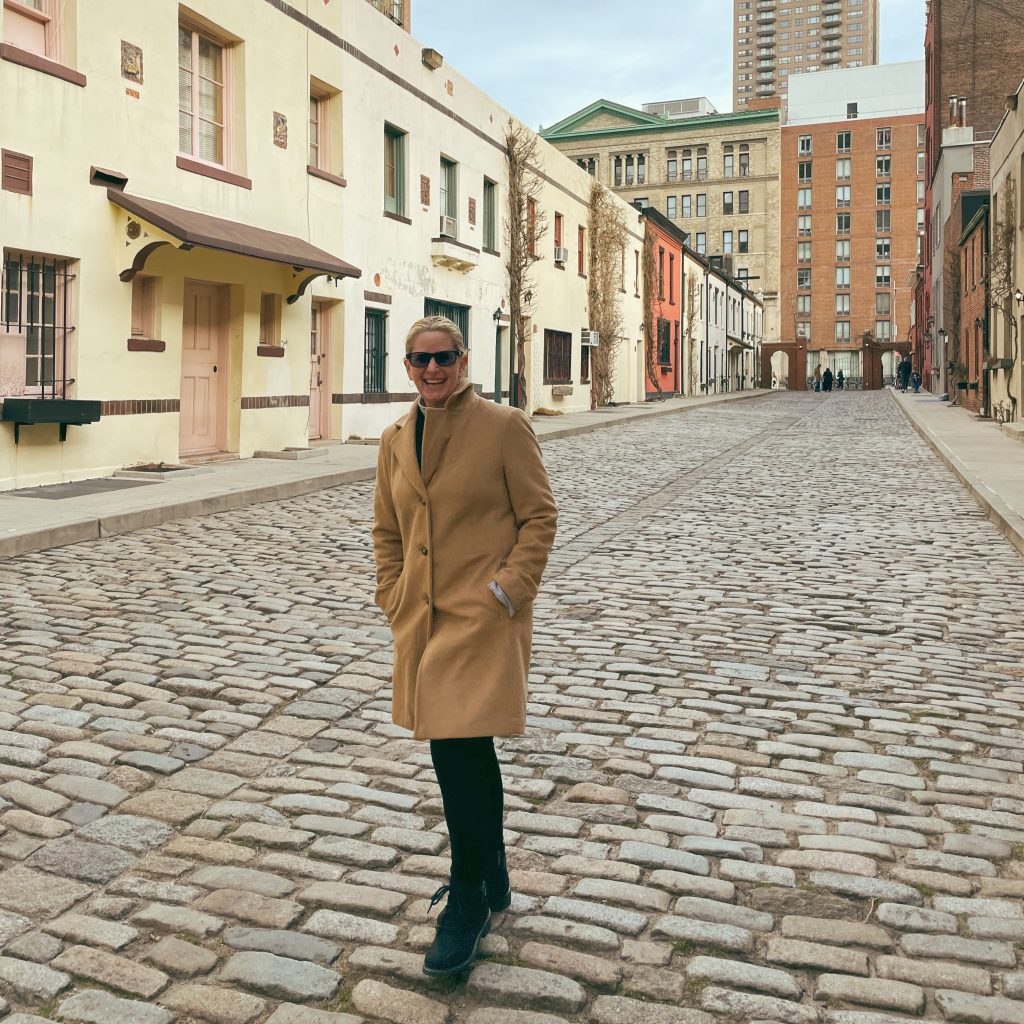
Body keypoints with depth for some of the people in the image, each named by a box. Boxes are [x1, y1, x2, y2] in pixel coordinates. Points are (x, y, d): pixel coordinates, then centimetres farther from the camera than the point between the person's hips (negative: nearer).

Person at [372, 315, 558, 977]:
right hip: (423, 619, 6)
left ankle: (469, 901, 5)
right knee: (466, 754, 16)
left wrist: (508, 590, -13)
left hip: (483, 619, -6)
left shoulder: (505, 426, -6)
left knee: (459, 750, -12)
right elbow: (388, 531, 18)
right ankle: (492, 879, 34)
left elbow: (540, 515, -5)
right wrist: (394, 598, 7)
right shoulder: (396, 440, 10)